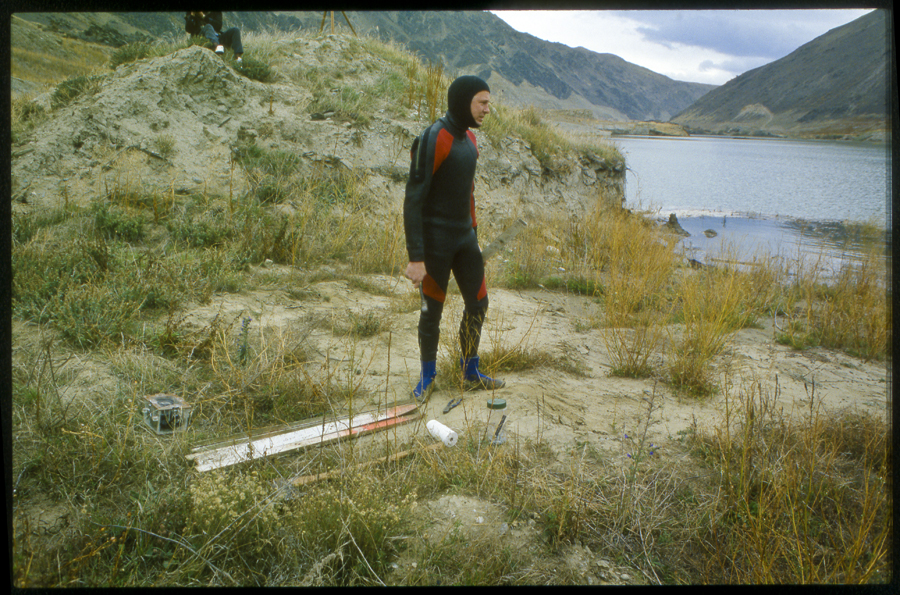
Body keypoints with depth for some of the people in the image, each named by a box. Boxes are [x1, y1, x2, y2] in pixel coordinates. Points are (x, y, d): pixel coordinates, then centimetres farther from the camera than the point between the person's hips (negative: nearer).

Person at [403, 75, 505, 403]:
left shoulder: (469, 138, 10)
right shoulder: (433, 139, -17)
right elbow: (413, 199, -20)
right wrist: (416, 257, -23)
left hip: (465, 239, 8)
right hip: (436, 242, -8)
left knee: (478, 303, 11)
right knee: (432, 310, 3)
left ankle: (470, 373, 27)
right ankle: (427, 376, 23)